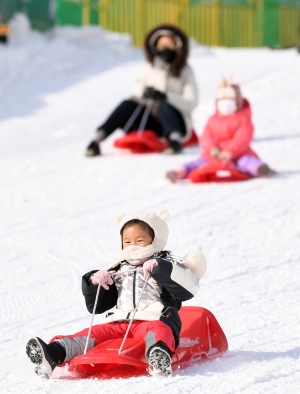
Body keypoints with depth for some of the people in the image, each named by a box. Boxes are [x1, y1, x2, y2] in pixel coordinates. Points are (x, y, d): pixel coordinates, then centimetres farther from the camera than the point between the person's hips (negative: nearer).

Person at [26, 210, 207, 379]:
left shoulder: (165, 265, 13)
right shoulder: (119, 271, 28)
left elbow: (189, 286, -8)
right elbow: (97, 306, 29)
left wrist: (159, 268, -15)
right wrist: (93, 283, 9)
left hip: (153, 320, -6)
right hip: (119, 323, 6)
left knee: (156, 330, -37)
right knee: (96, 332, -16)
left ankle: (159, 357, -69)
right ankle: (54, 353, -35)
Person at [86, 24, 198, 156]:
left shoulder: (185, 71, 3)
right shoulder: (150, 68, 11)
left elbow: (191, 104, -9)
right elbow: (136, 95, 6)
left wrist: (166, 96, -24)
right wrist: (143, 95, -18)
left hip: (175, 122, -3)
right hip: (151, 122, 3)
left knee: (164, 106, -34)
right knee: (128, 105, -24)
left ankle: (175, 140, -55)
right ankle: (98, 139, -36)